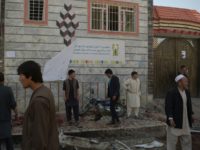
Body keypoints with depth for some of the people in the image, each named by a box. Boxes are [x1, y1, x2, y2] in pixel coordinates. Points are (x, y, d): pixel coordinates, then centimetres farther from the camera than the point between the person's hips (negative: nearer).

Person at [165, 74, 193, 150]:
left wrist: (190, 117, 14)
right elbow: (168, 107, -18)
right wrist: (170, 119, -24)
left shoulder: (187, 92, 7)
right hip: (175, 121, -7)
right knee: (172, 140, 2)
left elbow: (189, 105, 15)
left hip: (185, 122, 7)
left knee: (187, 140, 12)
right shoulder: (171, 93, -15)